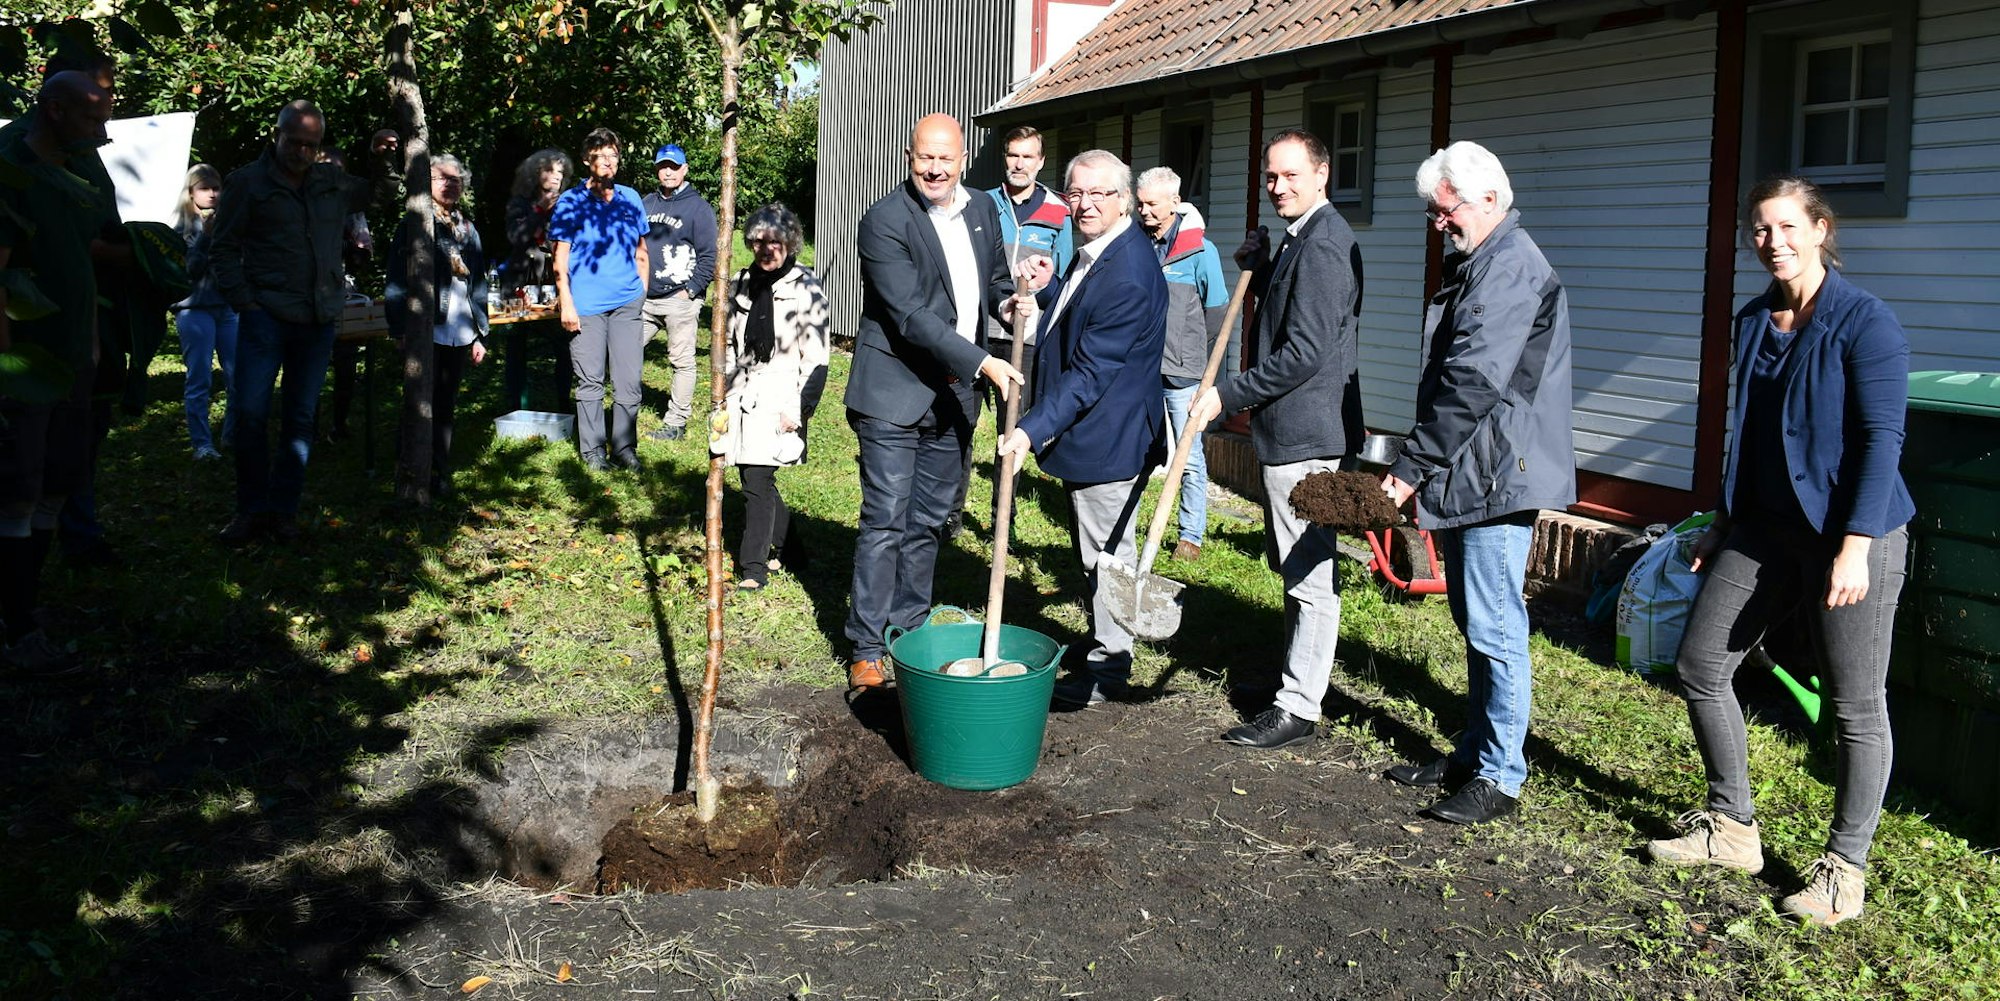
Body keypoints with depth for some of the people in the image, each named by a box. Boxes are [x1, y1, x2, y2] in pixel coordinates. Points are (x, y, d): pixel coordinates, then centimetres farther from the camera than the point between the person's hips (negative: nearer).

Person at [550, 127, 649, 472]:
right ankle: (592, 448, 12)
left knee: (629, 381, 2)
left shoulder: (631, 198, 11)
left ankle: (625, 446, 12)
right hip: (586, 306, -3)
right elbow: (561, 257, 0)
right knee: (590, 381, 3)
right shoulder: (571, 202, 1)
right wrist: (566, 302, -7)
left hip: (627, 304, 3)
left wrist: (642, 293, 12)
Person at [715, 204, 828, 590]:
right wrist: (723, 395, 16)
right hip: (744, 395, 6)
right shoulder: (741, 284, 11)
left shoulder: (805, 289, -6)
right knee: (755, 477, 10)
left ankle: (752, 566, -3)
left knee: (757, 479, -11)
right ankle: (787, 548, 28)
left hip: (780, 397, -6)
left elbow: (815, 358, -7)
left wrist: (799, 409, -11)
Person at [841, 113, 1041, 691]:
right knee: (885, 522, -3)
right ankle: (867, 648, 6)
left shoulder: (981, 212, 7)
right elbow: (912, 316, -21)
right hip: (896, 395, -6)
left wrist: (1005, 302, -3)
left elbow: (994, 278, 22)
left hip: (955, 397, 6)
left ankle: (909, 627, 26)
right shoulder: (885, 221, -15)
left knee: (929, 522, 14)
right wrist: (982, 363, -27)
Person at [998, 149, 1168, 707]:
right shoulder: (1094, 254, 7)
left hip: (1108, 438, -10)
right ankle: (1106, 653, 35)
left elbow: (1090, 373, -27)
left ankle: (1107, 672, 16)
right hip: (1089, 433, 11)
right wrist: (1044, 291, 10)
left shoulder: (1128, 275, -25)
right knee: (1097, 553, 21)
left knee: (1107, 555, 3)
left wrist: (1033, 430, -28)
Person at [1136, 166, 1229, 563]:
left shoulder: (1200, 251, -5)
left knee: (1189, 459, 2)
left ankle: (1191, 536, 13)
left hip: (1182, 373, -4)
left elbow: (1216, 318, -2)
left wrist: (1212, 379, -2)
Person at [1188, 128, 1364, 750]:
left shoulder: (1322, 244, -19)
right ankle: (1296, 671, 35)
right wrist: (1259, 269, 7)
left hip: (1304, 433, -11)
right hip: (1293, 427, 11)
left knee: (1310, 575, -3)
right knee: (1290, 562, 21)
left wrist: (1228, 396, -19)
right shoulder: (1303, 238, 14)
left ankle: (1298, 710, 4)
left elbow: (1304, 353, -24)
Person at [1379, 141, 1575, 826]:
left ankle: (1500, 776, 4)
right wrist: (1423, 468, 18)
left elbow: (1473, 380, -23)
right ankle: (1473, 755, 27)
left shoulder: (1509, 264, -15)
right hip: (1466, 477, 11)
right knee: (1475, 623, 17)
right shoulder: (1478, 262, 19)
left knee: (1495, 630, -5)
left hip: (1495, 476, -11)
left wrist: (1412, 466, -20)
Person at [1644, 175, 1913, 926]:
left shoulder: (1865, 323, -12)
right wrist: (1723, 521, 19)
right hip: (1766, 527, 7)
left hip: (1851, 533, -7)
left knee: (1856, 704, 2)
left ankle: (1844, 868, 16)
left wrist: (1856, 545, -21)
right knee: (1700, 664, 7)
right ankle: (1732, 828, 23)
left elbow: (1882, 438, -15)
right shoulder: (1753, 322, 9)